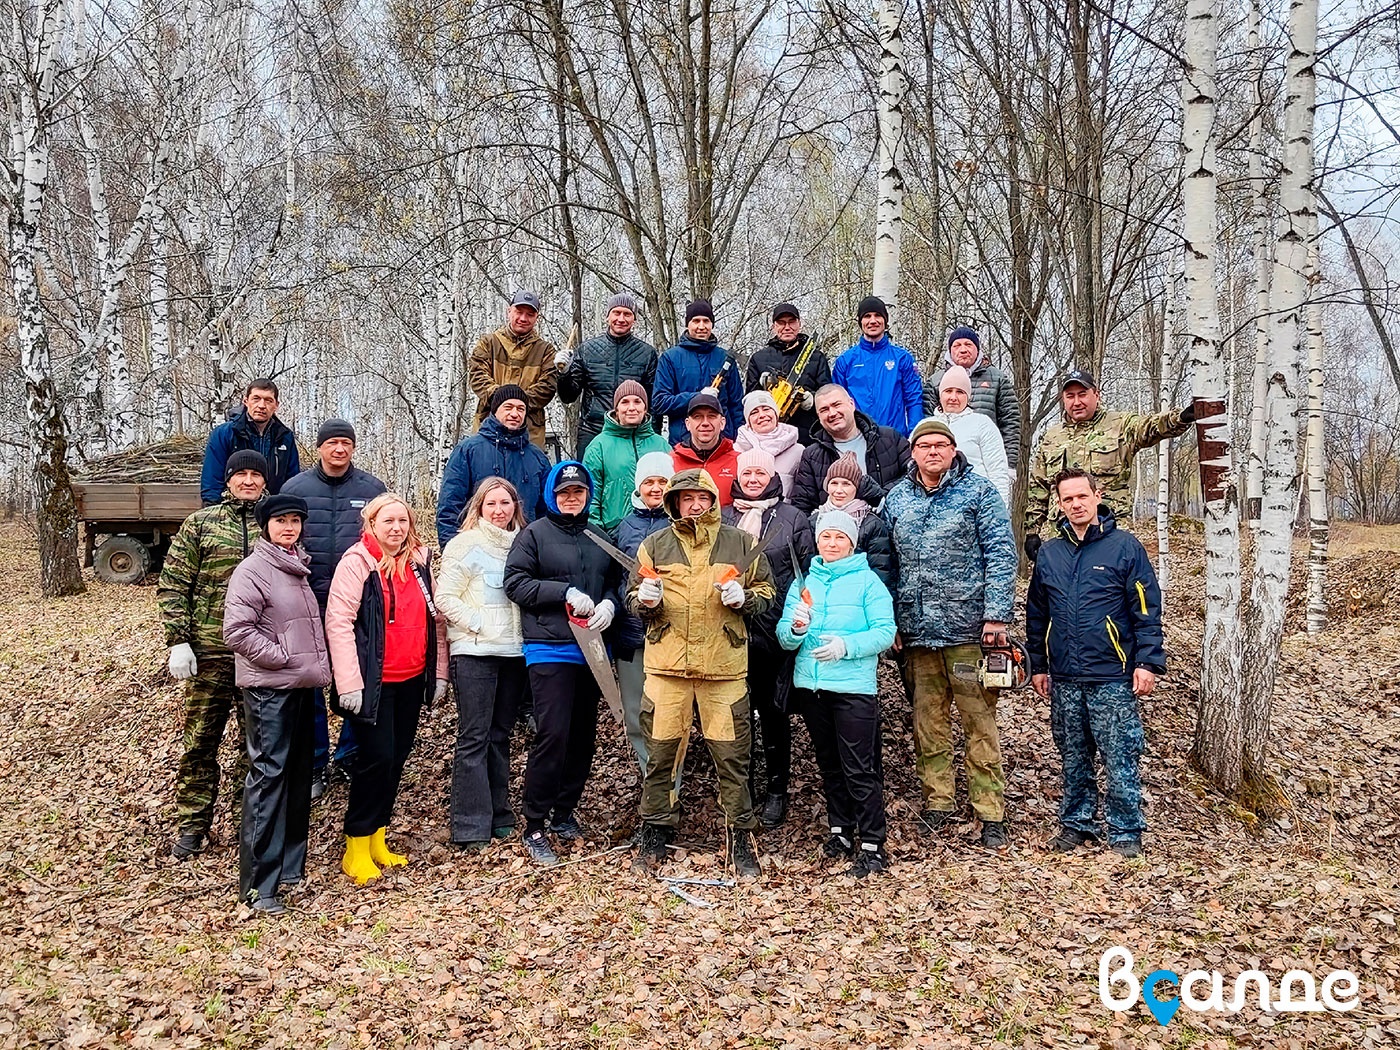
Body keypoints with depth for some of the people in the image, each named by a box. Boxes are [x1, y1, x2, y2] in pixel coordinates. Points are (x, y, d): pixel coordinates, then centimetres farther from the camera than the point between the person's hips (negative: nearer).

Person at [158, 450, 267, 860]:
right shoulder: (200, 523, 3)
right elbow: (172, 585, 1)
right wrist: (178, 642, -7)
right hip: (210, 652, -1)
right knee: (200, 738, 5)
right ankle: (193, 825, 18)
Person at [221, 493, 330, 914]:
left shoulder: (297, 568, 15)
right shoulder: (253, 570, -9)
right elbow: (237, 632, -17)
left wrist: (316, 665, 11)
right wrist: (282, 657, -15)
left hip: (301, 685, 8)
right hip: (268, 688, -8)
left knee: (298, 774, 12)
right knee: (268, 775, -8)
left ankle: (290, 865, 24)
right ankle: (258, 883, -3)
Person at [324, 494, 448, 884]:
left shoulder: (420, 561, 9)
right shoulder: (356, 562, -10)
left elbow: (435, 618, 14)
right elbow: (338, 622, -15)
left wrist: (439, 673, 11)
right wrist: (349, 684, -19)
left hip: (412, 680, 6)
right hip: (374, 682, -6)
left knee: (397, 757, 11)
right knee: (377, 757, -6)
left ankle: (377, 839, 25)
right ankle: (356, 847, 9)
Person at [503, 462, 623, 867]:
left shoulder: (599, 537, 15)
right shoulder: (535, 533, 1)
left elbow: (616, 579, 19)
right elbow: (515, 582, -6)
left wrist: (609, 603, -3)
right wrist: (566, 593, -14)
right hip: (550, 649, -6)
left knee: (584, 735, 11)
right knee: (553, 734, -13)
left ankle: (564, 813, 26)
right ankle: (535, 828, -2)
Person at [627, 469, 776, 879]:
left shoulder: (741, 543, 7)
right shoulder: (654, 546, 10)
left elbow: (765, 592, 13)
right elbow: (632, 597, 15)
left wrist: (743, 599, -8)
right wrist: (645, 600, -8)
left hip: (724, 666, -1)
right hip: (667, 665, 1)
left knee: (732, 756, 3)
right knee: (661, 752, 6)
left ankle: (739, 838, 17)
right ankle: (655, 831, 23)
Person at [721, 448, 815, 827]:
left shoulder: (793, 518, 5)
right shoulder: (722, 519, 11)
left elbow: (808, 573, 3)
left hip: (775, 631, -2)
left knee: (774, 711, 6)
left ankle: (777, 790, 20)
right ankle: (744, 789, 22)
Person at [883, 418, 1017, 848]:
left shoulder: (978, 491, -1)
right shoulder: (896, 498, 11)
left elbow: (1001, 554, -5)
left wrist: (996, 615, -11)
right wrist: (888, 620, 9)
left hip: (967, 628, -4)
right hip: (916, 630, 4)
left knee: (980, 721, 1)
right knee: (927, 721, 10)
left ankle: (991, 814, 9)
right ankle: (936, 803, 22)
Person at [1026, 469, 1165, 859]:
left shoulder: (1124, 546, -3)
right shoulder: (1049, 553, 9)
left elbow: (1147, 610, -5)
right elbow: (1036, 614, 16)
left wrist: (1148, 662, -11)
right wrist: (1037, 665, 15)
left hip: (1113, 679, -4)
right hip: (1065, 680, 4)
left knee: (1120, 760, 1)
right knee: (1074, 760, 14)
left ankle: (1126, 833, 13)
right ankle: (1076, 824, 27)